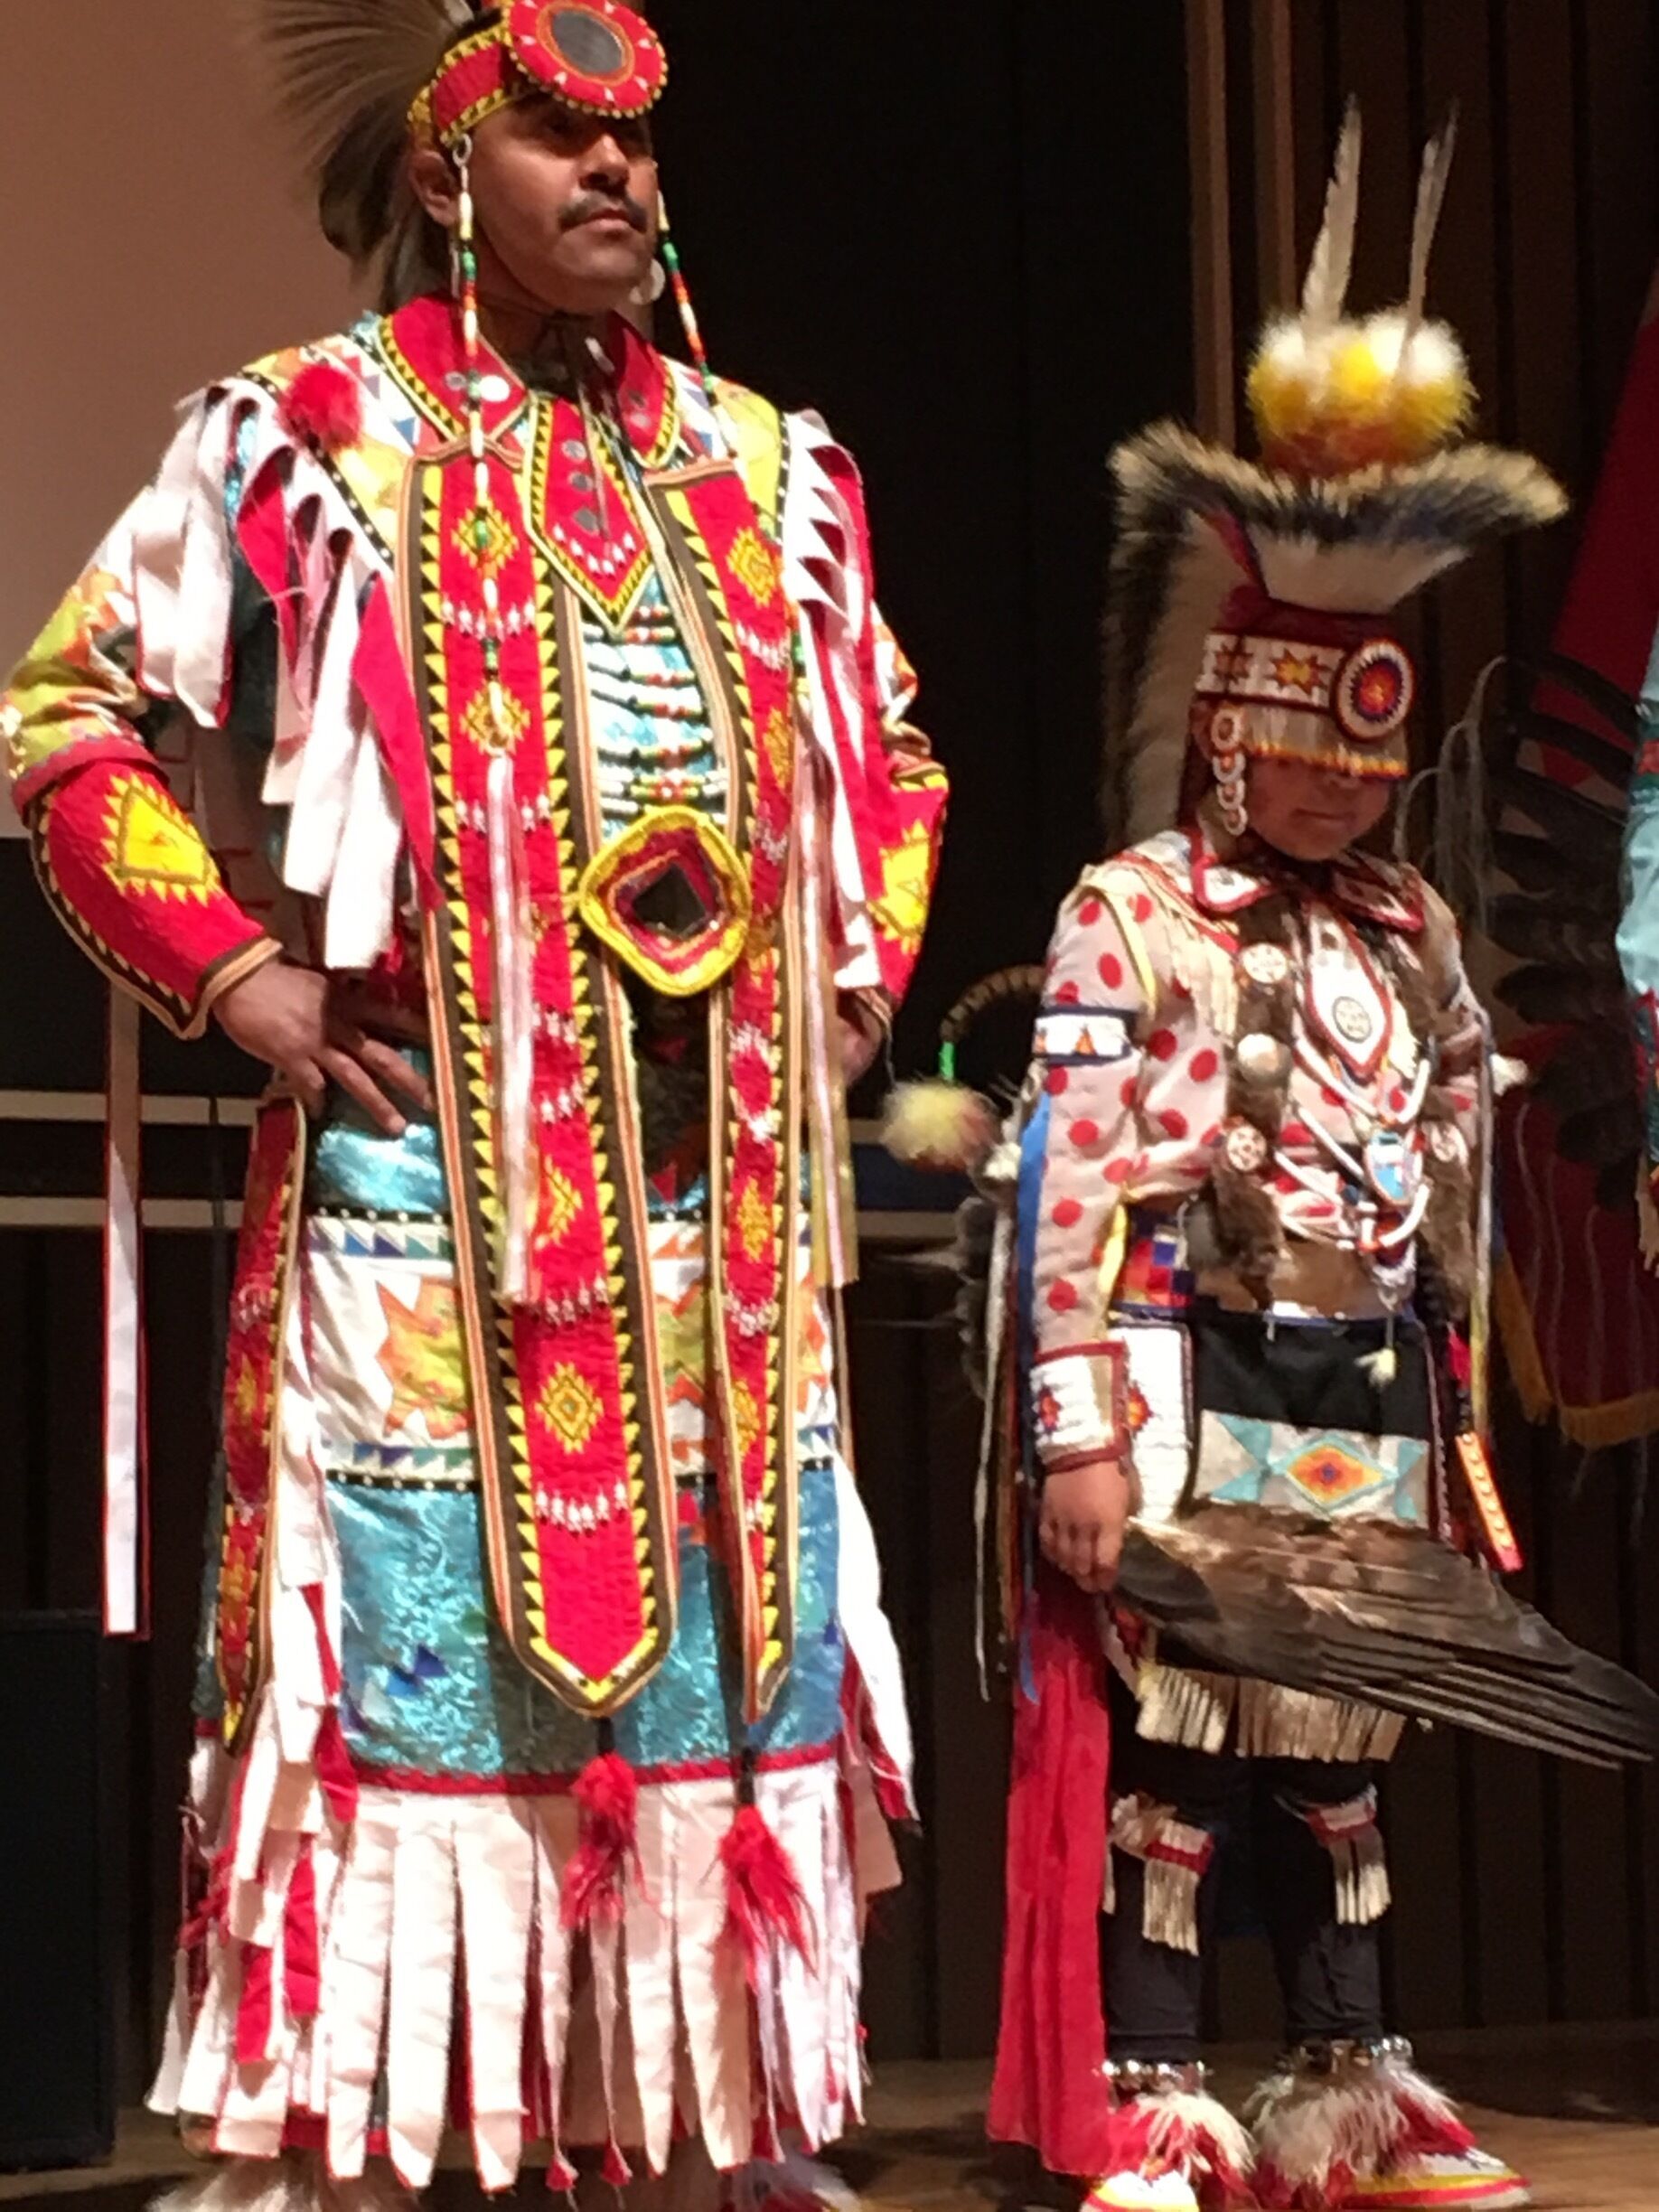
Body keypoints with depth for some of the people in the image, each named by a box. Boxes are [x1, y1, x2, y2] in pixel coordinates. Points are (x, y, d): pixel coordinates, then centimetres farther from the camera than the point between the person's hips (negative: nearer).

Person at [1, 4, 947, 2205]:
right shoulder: (312, 439, -1)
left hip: (721, 1196, 5)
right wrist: (233, 970, -8)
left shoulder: (765, 471, 14)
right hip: (428, 1179, -5)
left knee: (720, 1622, 7)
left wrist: (857, 987, 14)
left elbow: (888, 761, 27)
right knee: (408, 1634, -6)